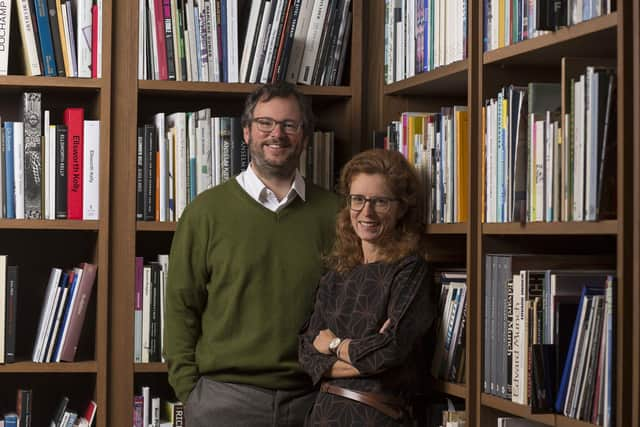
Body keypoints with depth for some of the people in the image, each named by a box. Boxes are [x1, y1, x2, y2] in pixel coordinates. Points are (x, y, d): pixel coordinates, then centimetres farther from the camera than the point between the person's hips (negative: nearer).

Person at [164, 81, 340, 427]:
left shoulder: (330, 212, 5)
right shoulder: (208, 210, 0)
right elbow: (181, 308, 0)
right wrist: (189, 391, -5)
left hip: (308, 398, 2)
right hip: (223, 396, -2)